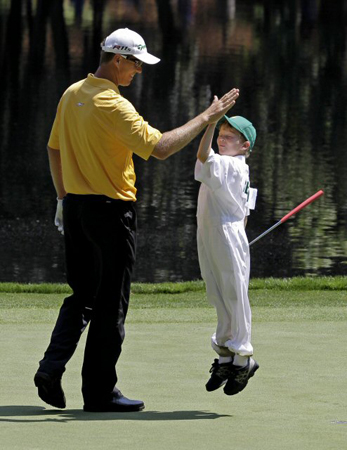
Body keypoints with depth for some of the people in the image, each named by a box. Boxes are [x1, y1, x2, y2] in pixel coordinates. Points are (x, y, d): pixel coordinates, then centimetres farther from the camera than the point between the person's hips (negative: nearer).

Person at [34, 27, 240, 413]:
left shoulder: (71, 95, 7)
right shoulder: (112, 105, -19)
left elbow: (54, 149, 16)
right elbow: (160, 147, -26)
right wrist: (206, 118, -20)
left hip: (75, 205, 8)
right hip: (110, 211, -8)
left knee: (81, 297, 16)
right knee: (110, 305, 1)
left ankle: (52, 366, 0)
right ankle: (99, 392, 6)